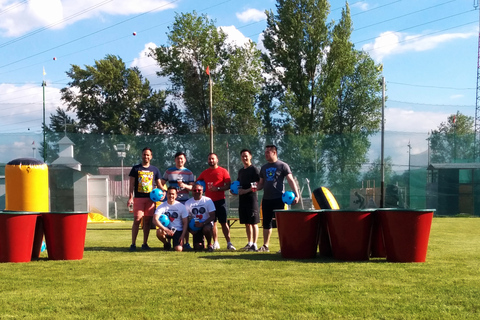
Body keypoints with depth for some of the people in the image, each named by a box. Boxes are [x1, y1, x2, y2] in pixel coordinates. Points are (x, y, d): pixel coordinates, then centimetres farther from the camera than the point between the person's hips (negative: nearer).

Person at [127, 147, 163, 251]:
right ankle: (133, 244, -4)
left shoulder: (155, 170, 13)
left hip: (151, 198, 2)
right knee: (137, 220, -8)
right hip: (138, 198, -2)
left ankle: (145, 244, 11)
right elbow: (131, 185, 5)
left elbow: (159, 185, 15)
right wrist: (130, 197, -5)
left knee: (147, 221, 4)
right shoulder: (136, 168, 8)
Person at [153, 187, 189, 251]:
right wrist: (166, 230, -33)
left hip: (178, 231, 0)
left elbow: (185, 223, -1)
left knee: (178, 249, -23)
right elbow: (155, 220, -19)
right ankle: (166, 243, -1)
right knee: (159, 231, -36)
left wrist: (182, 236, -13)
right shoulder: (162, 206, -5)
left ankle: (178, 243, 17)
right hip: (167, 229, 0)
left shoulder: (181, 206, -3)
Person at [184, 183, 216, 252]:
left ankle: (209, 244, -7)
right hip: (195, 225, 2)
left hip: (206, 223, -2)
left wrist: (203, 223, -25)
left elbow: (213, 216, -10)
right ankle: (201, 242, 26)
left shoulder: (208, 200, -6)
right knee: (198, 247, -13)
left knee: (207, 228, -38)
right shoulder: (188, 203, 1)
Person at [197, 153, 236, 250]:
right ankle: (215, 243, 11)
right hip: (209, 201, 4)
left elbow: (228, 185, -4)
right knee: (212, 222, 5)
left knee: (223, 222, -5)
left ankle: (229, 243, -3)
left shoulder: (223, 171, 1)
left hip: (220, 200, -3)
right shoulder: (205, 173, 13)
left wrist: (218, 188, -17)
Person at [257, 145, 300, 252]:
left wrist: (296, 195, -17)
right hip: (266, 199, 6)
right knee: (266, 223, 9)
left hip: (278, 199, -6)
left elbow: (291, 181, -7)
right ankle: (265, 246, 17)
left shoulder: (282, 166, -3)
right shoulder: (264, 167, 15)